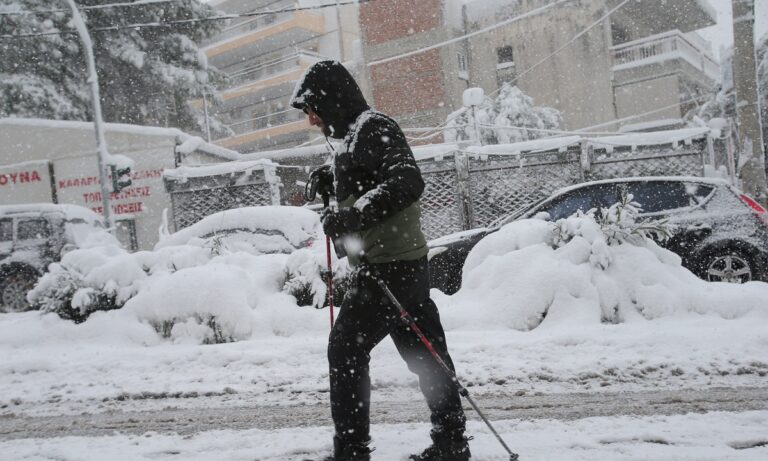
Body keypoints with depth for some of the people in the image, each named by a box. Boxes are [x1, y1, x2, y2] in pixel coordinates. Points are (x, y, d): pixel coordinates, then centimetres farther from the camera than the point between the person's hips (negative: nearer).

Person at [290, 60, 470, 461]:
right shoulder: (355, 135, 20)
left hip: (389, 266, -10)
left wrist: (353, 215, -31)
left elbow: (408, 182, -25)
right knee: (424, 353, 12)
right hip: (404, 264, 10)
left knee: (345, 350, -6)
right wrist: (332, 186, 16)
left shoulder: (374, 127, -11)